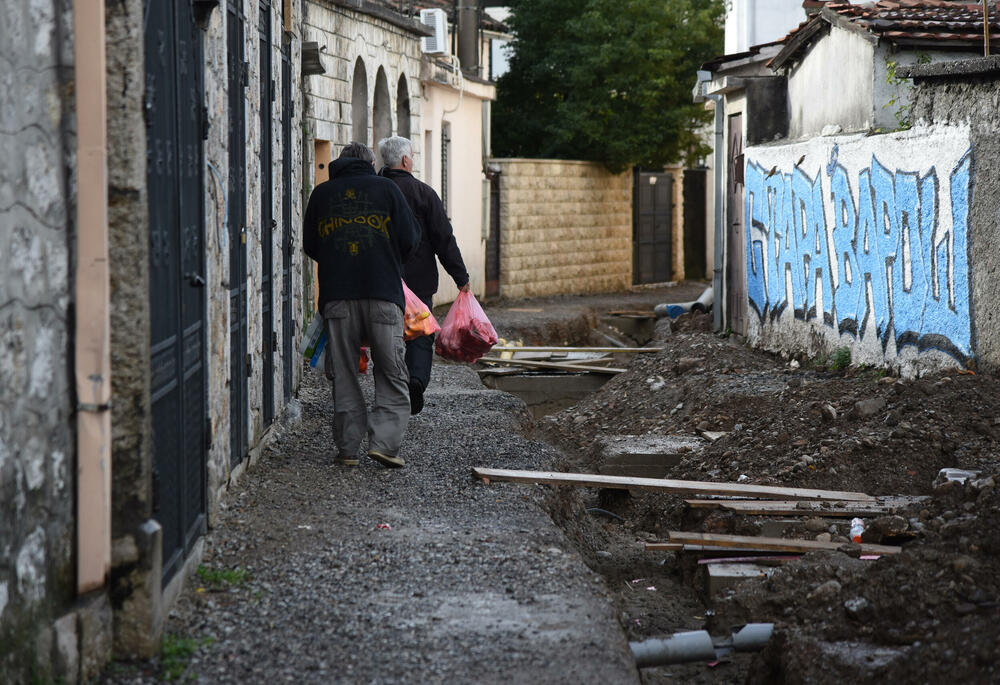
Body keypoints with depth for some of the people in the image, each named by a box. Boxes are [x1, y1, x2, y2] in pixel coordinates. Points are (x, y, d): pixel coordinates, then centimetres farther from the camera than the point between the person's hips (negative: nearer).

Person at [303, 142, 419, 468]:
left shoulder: (321, 194, 9)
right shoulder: (386, 188, 4)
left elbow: (309, 245, 14)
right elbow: (409, 239, 1)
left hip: (337, 295, 2)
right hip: (383, 294, -2)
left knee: (344, 374, 8)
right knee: (391, 374, 4)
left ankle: (347, 447, 7)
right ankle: (384, 441, -8)